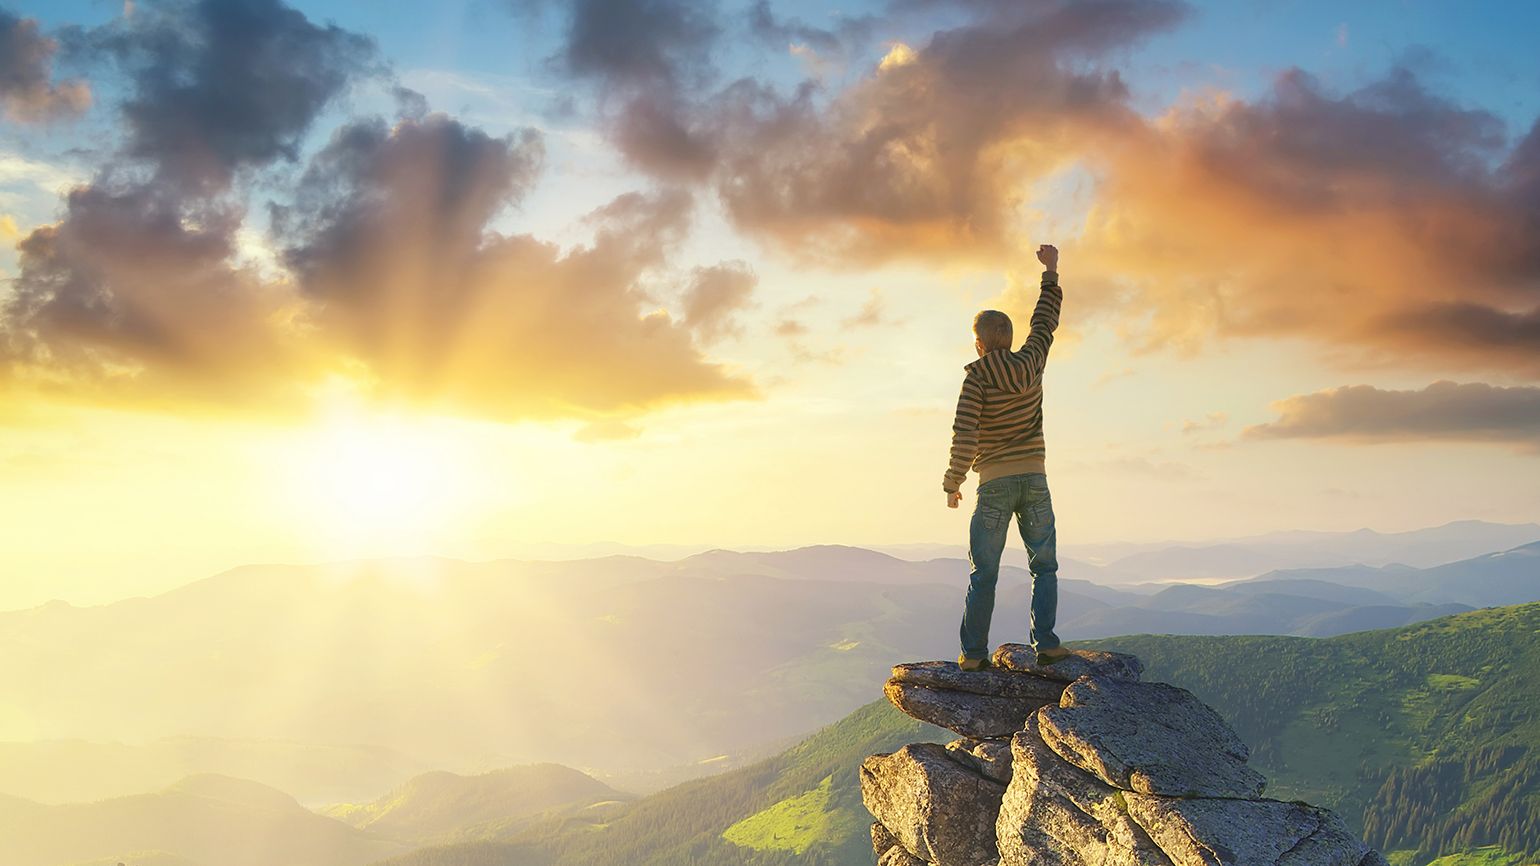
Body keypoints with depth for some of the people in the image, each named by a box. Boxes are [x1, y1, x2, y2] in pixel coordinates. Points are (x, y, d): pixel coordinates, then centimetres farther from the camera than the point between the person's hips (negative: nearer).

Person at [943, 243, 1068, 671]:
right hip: (1034, 480, 3)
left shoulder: (978, 376, -9)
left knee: (984, 573, 2)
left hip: (994, 484, -3)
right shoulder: (1030, 363, 3)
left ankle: (973, 652, 1)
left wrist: (953, 482, -4)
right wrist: (1050, 271, 32)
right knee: (1044, 566, 10)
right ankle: (1045, 644, 2)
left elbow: (964, 435, -15)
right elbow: (1046, 320, 20)